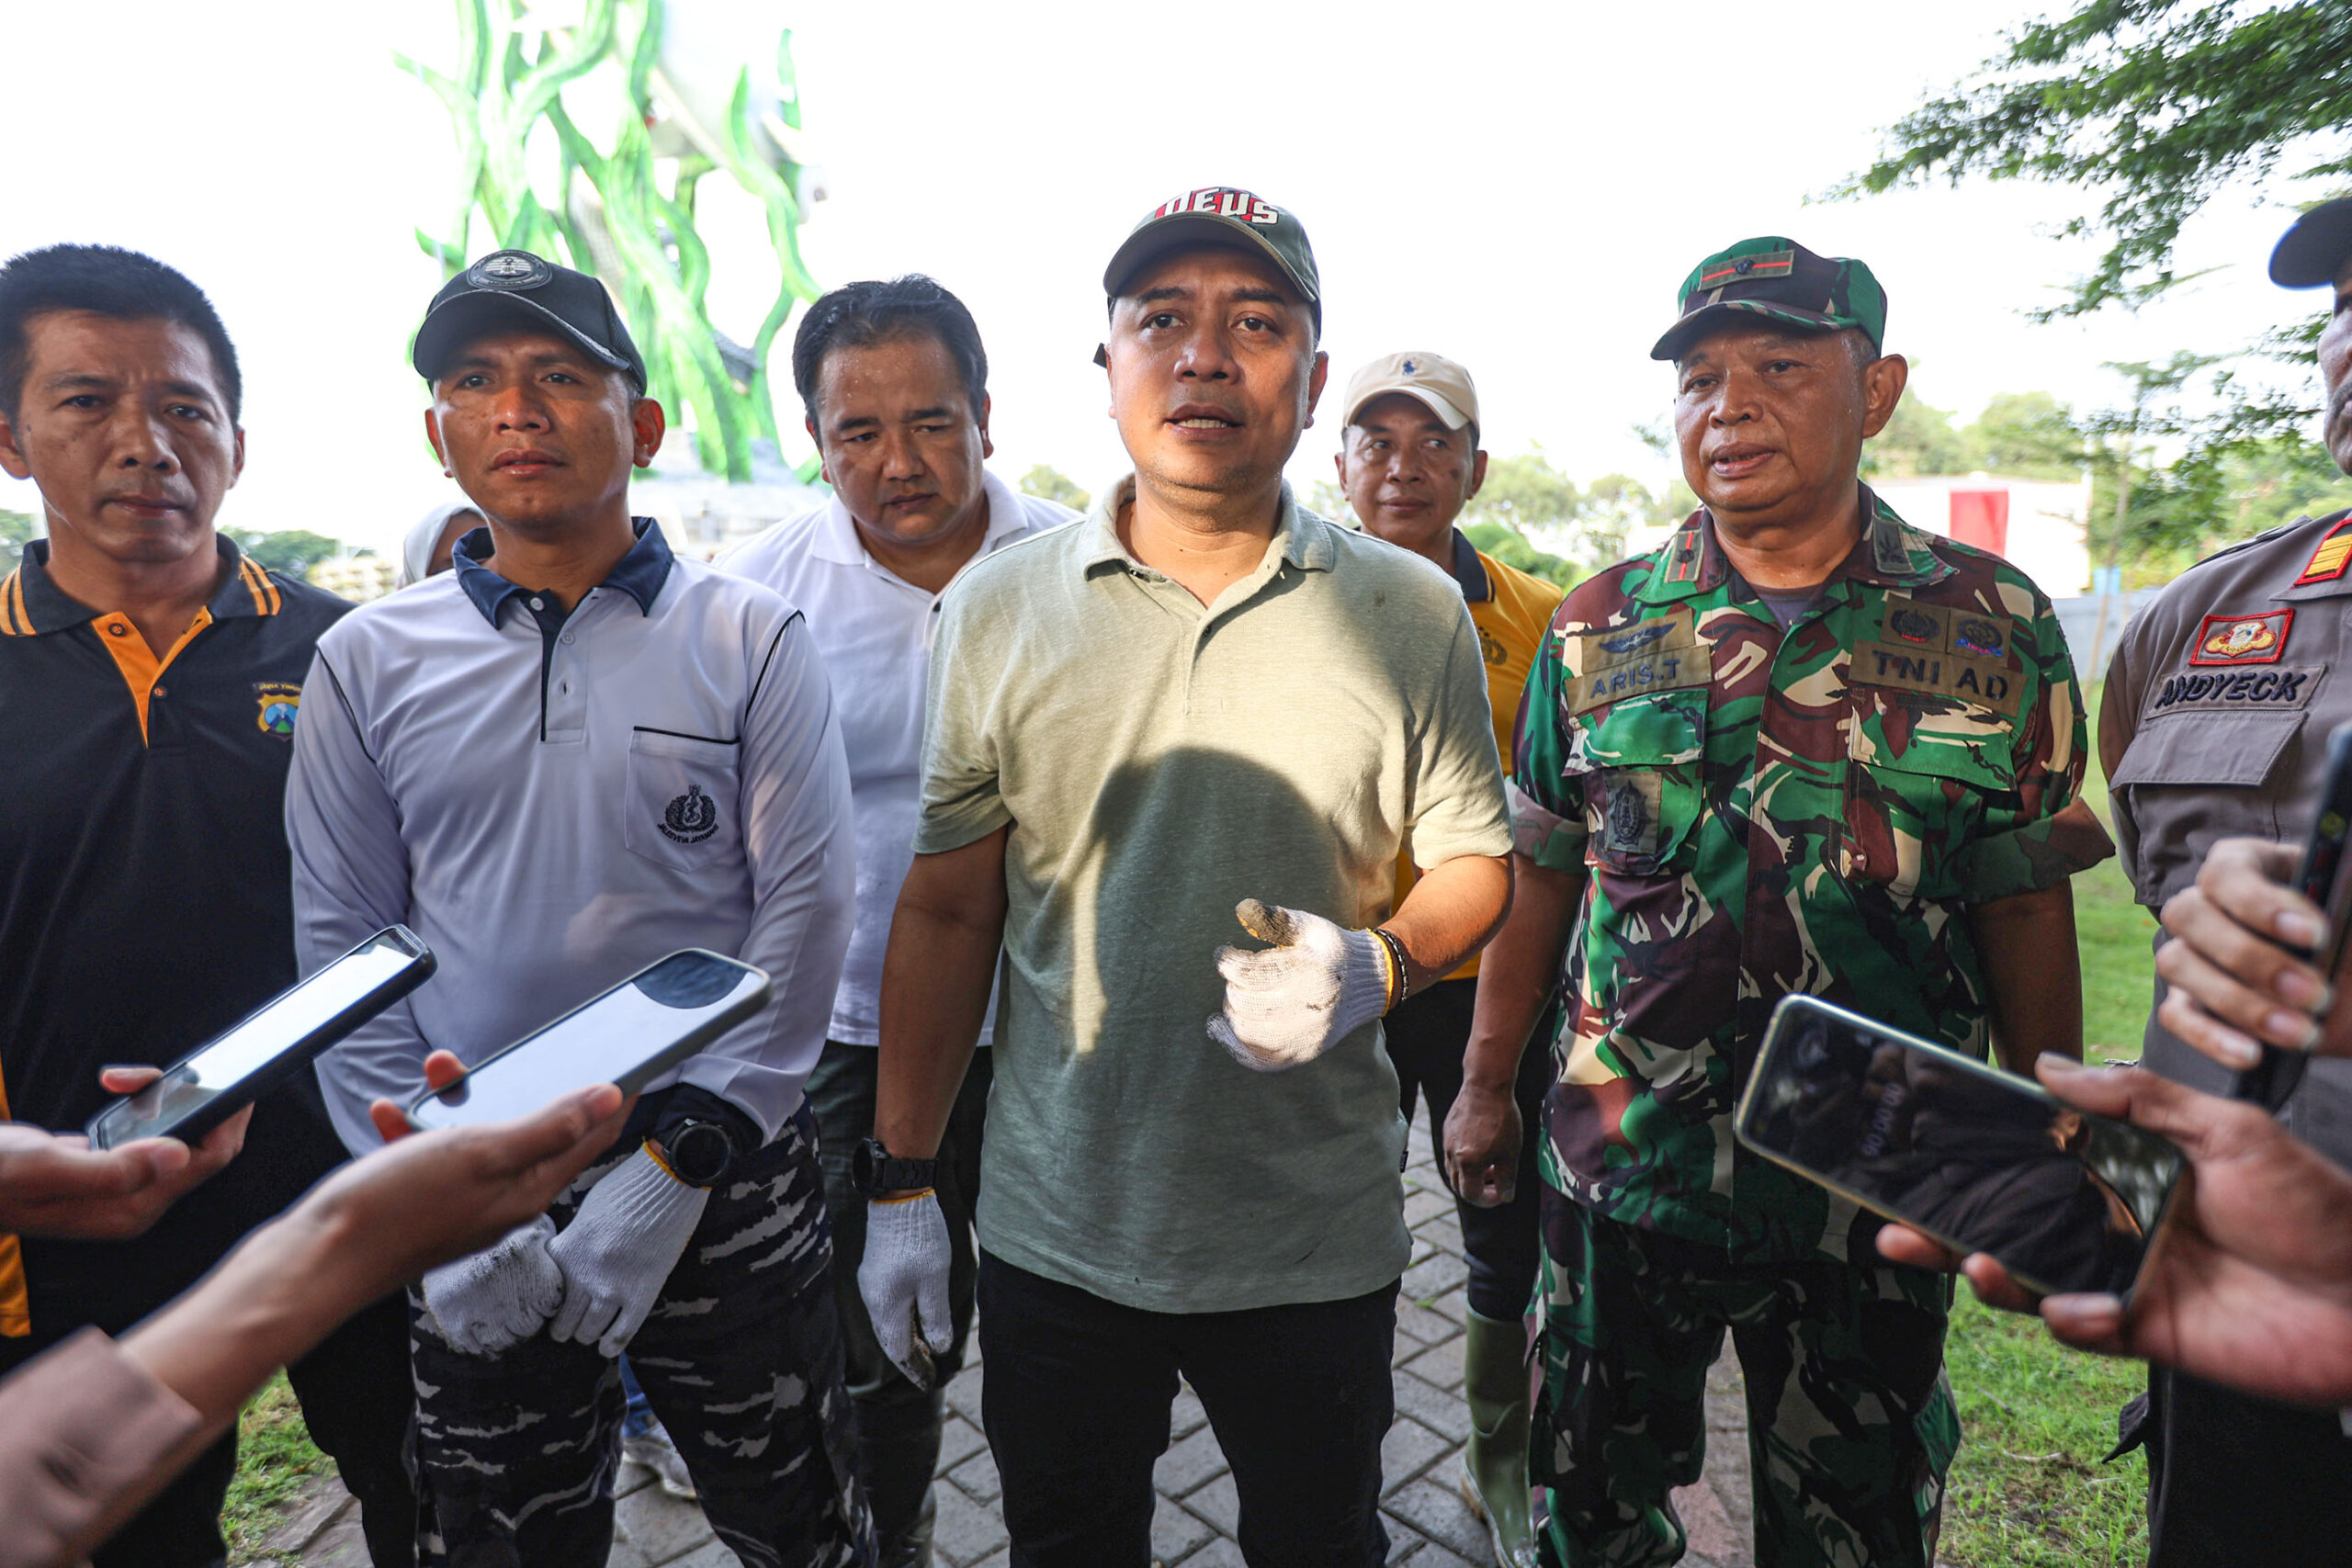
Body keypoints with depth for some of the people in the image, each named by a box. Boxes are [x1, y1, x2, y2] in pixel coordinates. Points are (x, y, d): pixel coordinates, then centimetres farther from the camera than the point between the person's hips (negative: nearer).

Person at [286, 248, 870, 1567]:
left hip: (723, 1191, -1)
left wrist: (673, 1167, -13)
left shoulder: (750, 640, -5)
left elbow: (804, 911, -9)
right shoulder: (370, 662, 2)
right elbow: (341, 943, 2)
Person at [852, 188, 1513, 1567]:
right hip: (1052, 1241, 1)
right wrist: (901, 1183, 0)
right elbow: (947, 912, 0)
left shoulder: (1413, 615, -5)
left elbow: (1476, 867, 3)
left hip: (1319, 1245, 0)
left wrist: (1378, 967, -19)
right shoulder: (995, 610, -3)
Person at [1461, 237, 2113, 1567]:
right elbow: (1536, 879, 3)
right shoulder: (1598, 629, -2)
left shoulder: (1997, 626, -3)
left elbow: (2028, 909, 1)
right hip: (1621, 1172, 1)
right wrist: (1486, 1081, 5)